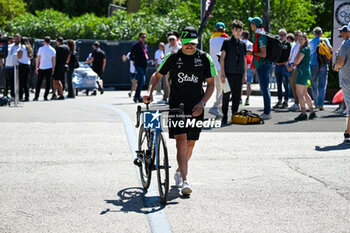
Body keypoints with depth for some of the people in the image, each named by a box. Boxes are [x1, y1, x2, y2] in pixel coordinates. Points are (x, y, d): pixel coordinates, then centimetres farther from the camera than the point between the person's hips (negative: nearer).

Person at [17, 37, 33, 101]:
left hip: (22, 65, -7)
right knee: (25, 82, 11)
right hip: (28, 65, 7)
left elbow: (19, 57, -12)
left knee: (20, 82, -6)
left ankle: (20, 97, -11)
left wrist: (18, 52, 6)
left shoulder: (22, 47, -6)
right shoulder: (29, 48, 15)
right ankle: (27, 97, 9)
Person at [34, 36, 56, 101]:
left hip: (41, 68, -1)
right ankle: (45, 97, 3)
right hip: (49, 68, 1)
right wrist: (53, 69, 11)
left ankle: (36, 97, 3)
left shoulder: (41, 49, -3)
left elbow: (37, 59, -3)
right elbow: (54, 60, 4)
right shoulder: (53, 50, 3)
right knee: (48, 83, 5)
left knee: (39, 83, 5)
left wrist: (36, 68, 3)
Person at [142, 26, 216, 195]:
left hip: (196, 107, 2)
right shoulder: (173, 57, 0)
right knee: (181, 141, -15)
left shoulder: (205, 59, 1)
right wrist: (149, 92, -7)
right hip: (177, 104, -2)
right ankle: (185, 181, -19)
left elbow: (211, 83, 3)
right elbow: (157, 75, 10)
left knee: (190, 143, 10)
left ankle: (179, 171, 36)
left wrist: (202, 103, -9)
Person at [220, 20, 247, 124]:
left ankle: (234, 115, 13)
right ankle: (224, 116, 3)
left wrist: (245, 74, 12)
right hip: (229, 73, -4)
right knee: (226, 95, -3)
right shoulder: (227, 42, -1)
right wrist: (222, 73, -10)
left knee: (237, 95, 5)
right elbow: (222, 58, -3)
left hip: (239, 73, 4)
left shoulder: (242, 44, 13)